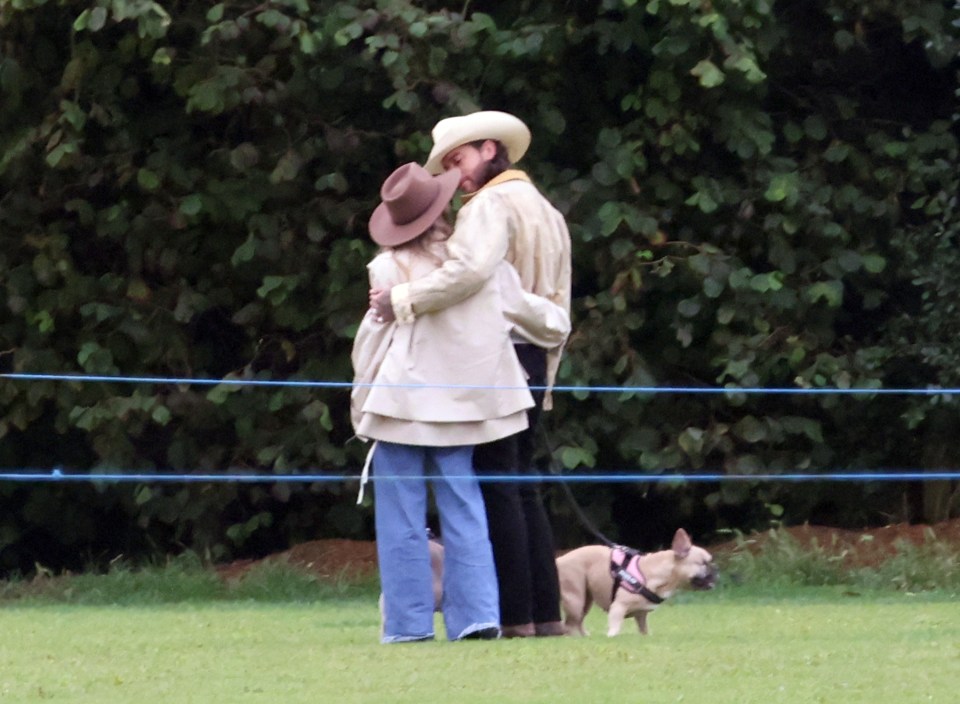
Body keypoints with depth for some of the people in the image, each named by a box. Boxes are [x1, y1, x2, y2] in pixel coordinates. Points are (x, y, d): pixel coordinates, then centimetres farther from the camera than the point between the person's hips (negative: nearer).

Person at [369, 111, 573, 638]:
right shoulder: (547, 212, 21)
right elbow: (557, 311, 22)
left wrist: (404, 300, -26)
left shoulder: (491, 205, -10)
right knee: (521, 488, 12)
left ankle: (515, 616, -9)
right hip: (533, 358, 9)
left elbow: (472, 269, -31)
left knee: (497, 487, -7)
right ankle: (547, 612, 8)